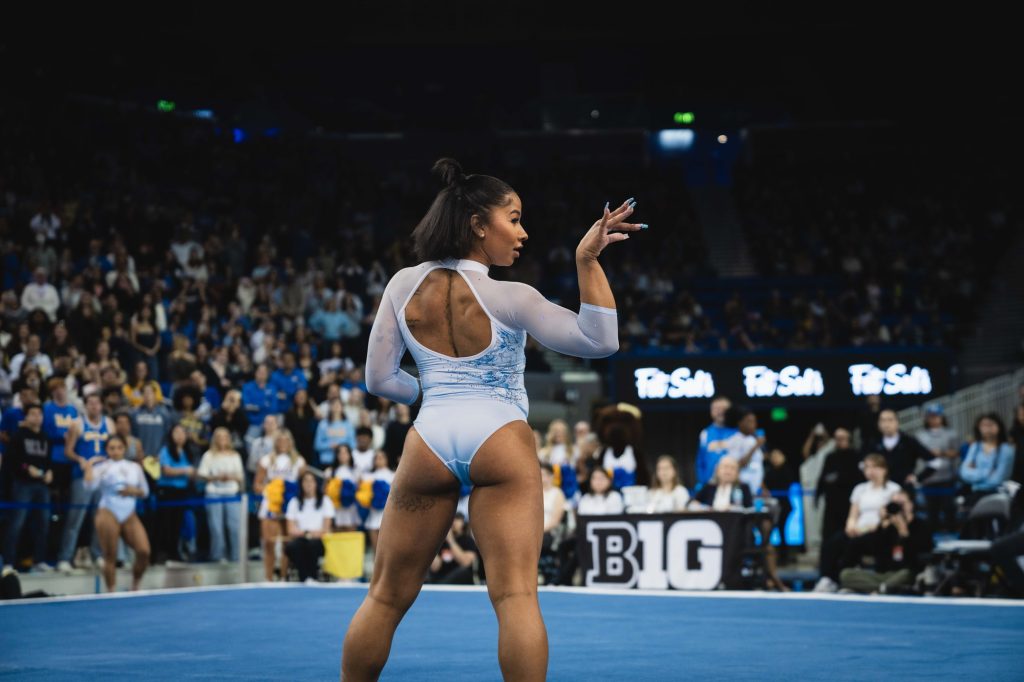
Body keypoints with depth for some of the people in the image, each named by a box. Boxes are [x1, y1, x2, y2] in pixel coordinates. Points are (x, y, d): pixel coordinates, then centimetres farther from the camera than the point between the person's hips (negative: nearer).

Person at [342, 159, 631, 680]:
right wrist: (588, 261, -14)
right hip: (499, 440, -3)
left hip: (429, 440, 3)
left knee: (387, 597, 11)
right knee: (516, 595, -8)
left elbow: (379, 379, 8)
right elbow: (601, 341, -8)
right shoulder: (509, 298, -7)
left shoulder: (403, 285, 4)